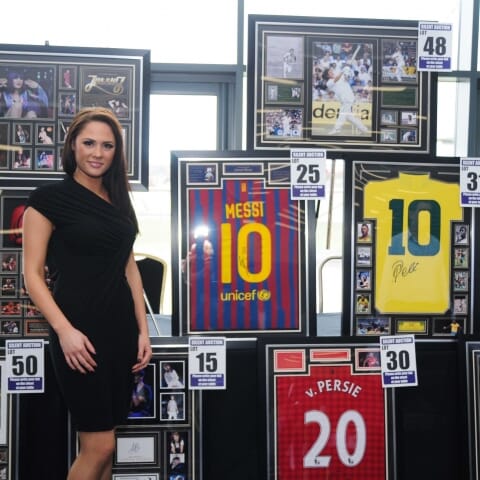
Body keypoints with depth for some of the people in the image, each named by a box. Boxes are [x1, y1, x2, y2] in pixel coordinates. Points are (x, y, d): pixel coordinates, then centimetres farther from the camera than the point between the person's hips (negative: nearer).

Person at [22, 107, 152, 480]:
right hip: (80, 330, -6)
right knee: (99, 445, -3)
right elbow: (33, 274, -8)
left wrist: (143, 330, 8)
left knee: (104, 441, 12)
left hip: (121, 328, 6)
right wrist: (64, 330, -19)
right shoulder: (49, 198, -5)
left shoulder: (118, 201, 12)